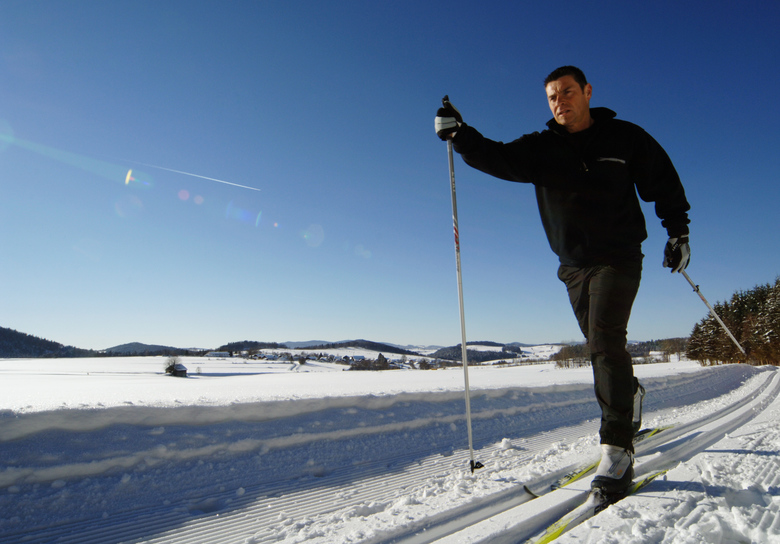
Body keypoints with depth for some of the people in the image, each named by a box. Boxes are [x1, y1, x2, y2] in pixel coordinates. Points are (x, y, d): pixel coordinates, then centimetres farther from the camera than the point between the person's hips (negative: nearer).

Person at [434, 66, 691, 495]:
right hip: (574, 265, 4)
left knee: (605, 340, -19)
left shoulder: (625, 138, 1)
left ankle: (618, 448, -15)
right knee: (601, 345, 13)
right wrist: (460, 135, -25)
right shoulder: (541, 148, 4)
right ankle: (628, 397, 41)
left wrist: (677, 231, 5)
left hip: (618, 258, -3)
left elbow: (664, 184, 10)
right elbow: (497, 158, -10)